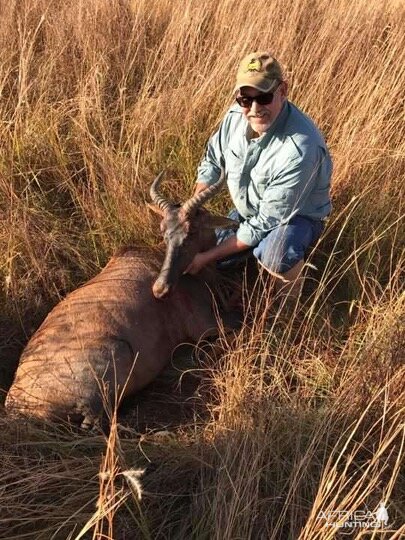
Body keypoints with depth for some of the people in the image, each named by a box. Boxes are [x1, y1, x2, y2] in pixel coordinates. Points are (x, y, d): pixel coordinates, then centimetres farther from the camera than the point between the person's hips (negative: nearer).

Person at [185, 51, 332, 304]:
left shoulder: (300, 149, -37)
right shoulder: (237, 115, -16)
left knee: (276, 254, -39)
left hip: (295, 216, -7)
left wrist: (207, 257, -27)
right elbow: (212, 162, 4)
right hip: (247, 211, 7)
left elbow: (264, 225, -31)